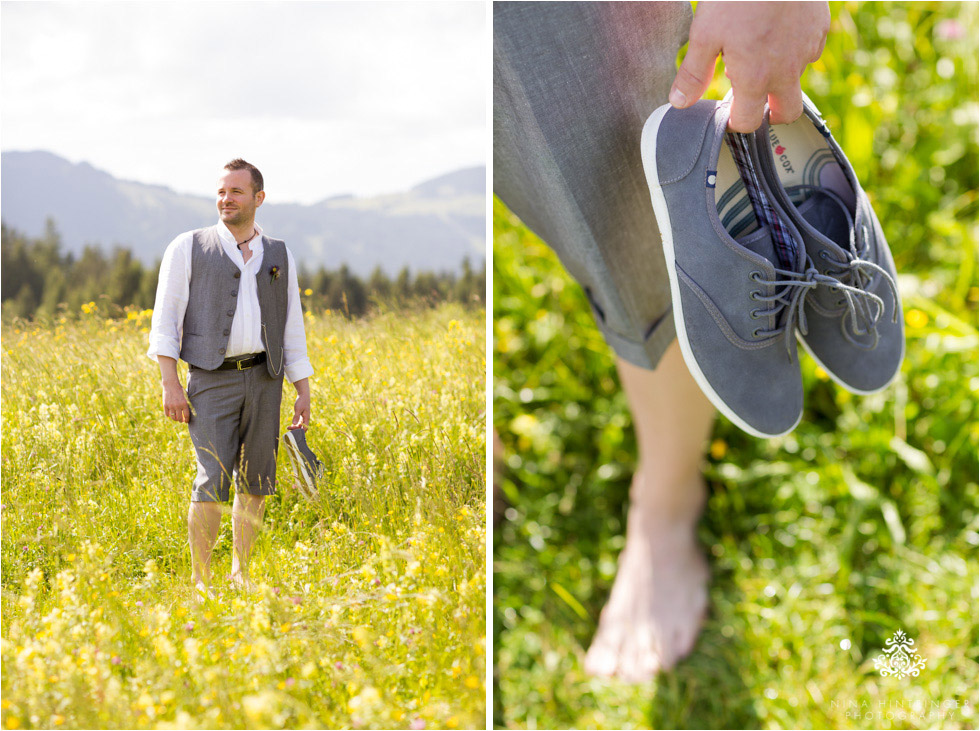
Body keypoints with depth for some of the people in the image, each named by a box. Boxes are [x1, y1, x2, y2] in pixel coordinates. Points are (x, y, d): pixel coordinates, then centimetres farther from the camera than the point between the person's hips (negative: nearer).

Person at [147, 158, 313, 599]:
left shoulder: (278, 256, 13)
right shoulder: (187, 248, 3)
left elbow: (292, 328, 14)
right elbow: (166, 318, -1)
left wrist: (303, 393, 8)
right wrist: (170, 384, -11)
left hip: (263, 378, 4)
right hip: (212, 380, -4)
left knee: (256, 481, 7)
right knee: (213, 480, -13)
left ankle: (240, 572, 22)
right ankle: (199, 581, -3)